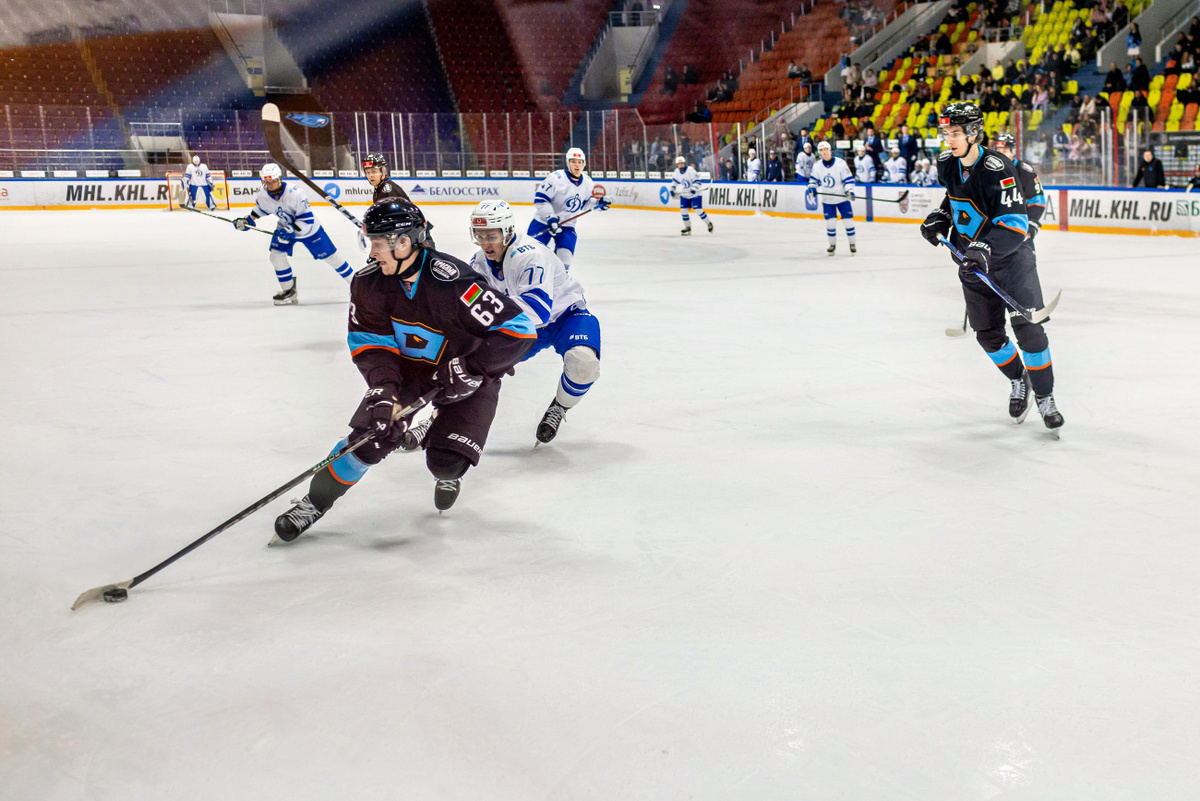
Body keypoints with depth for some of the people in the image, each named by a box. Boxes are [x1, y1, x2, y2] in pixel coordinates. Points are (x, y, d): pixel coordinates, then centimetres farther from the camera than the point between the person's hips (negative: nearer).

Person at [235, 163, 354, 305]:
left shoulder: (295, 193, -35)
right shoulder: (262, 194, -18)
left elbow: (307, 219, -30)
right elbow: (261, 207, 7)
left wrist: (292, 230, -41)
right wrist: (248, 220, -5)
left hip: (308, 228, -5)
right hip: (285, 227, 5)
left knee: (330, 256, 1)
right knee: (276, 256, -9)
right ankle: (289, 292, 6)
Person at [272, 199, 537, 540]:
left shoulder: (451, 282, -34)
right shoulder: (369, 282, -15)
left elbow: (519, 329, -33)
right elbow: (370, 343, -8)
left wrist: (470, 369, -30)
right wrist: (383, 388, -25)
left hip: (466, 372, -4)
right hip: (407, 363, 4)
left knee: (445, 460, -13)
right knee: (371, 434, -11)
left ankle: (448, 475, 26)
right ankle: (315, 502, 7)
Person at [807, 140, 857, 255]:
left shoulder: (840, 163, -12)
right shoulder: (817, 166, -1)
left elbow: (848, 179, -10)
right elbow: (814, 179, 13)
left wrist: (849, 190, -24)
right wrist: (811, 188, -7)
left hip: (842, 198, -2)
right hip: (827, 200, 2)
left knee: (848, 220, -2)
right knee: (830, 222, -2)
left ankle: (852, 244, 13)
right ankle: (832, 244, 17)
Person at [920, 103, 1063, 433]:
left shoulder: (998, 169, -23)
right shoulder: (947, 165, -1)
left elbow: (1015, 223, -28)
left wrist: (983, 249, -40)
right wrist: (940, 218, 5)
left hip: (1012, 258, -6)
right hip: (972, 261, 6)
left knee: (1027, 328, -8)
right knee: (988, 334, 6)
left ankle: (1045, 397, 5)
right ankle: (1018, 381, 31)